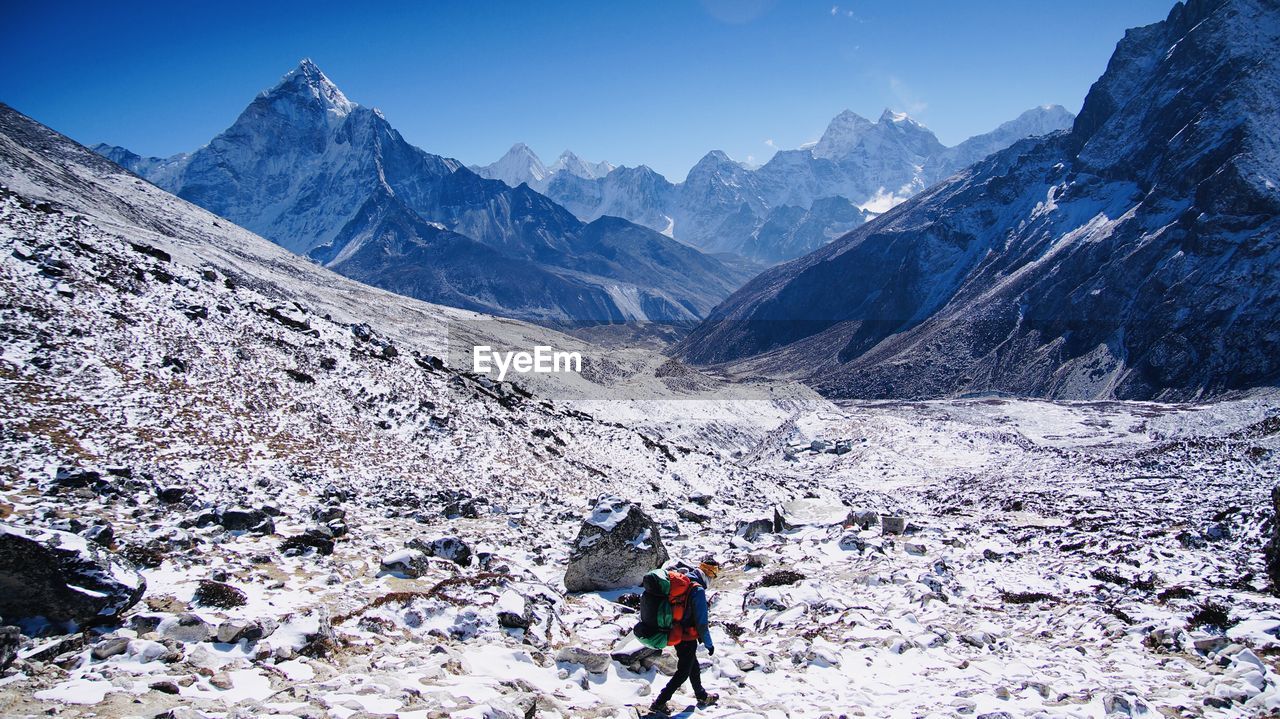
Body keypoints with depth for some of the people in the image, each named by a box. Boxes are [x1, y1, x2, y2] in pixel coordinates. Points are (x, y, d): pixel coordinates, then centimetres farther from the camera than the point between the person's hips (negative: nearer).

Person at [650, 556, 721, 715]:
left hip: (676, 634, 8)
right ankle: (659, 703, 8)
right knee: (683, 673, 7)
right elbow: (701, 622, -22)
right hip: (687, 639, -8)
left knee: (693, 666, 24)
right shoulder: (698, 590, -24)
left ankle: (702, 697, 41)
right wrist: (709, 644, -10)